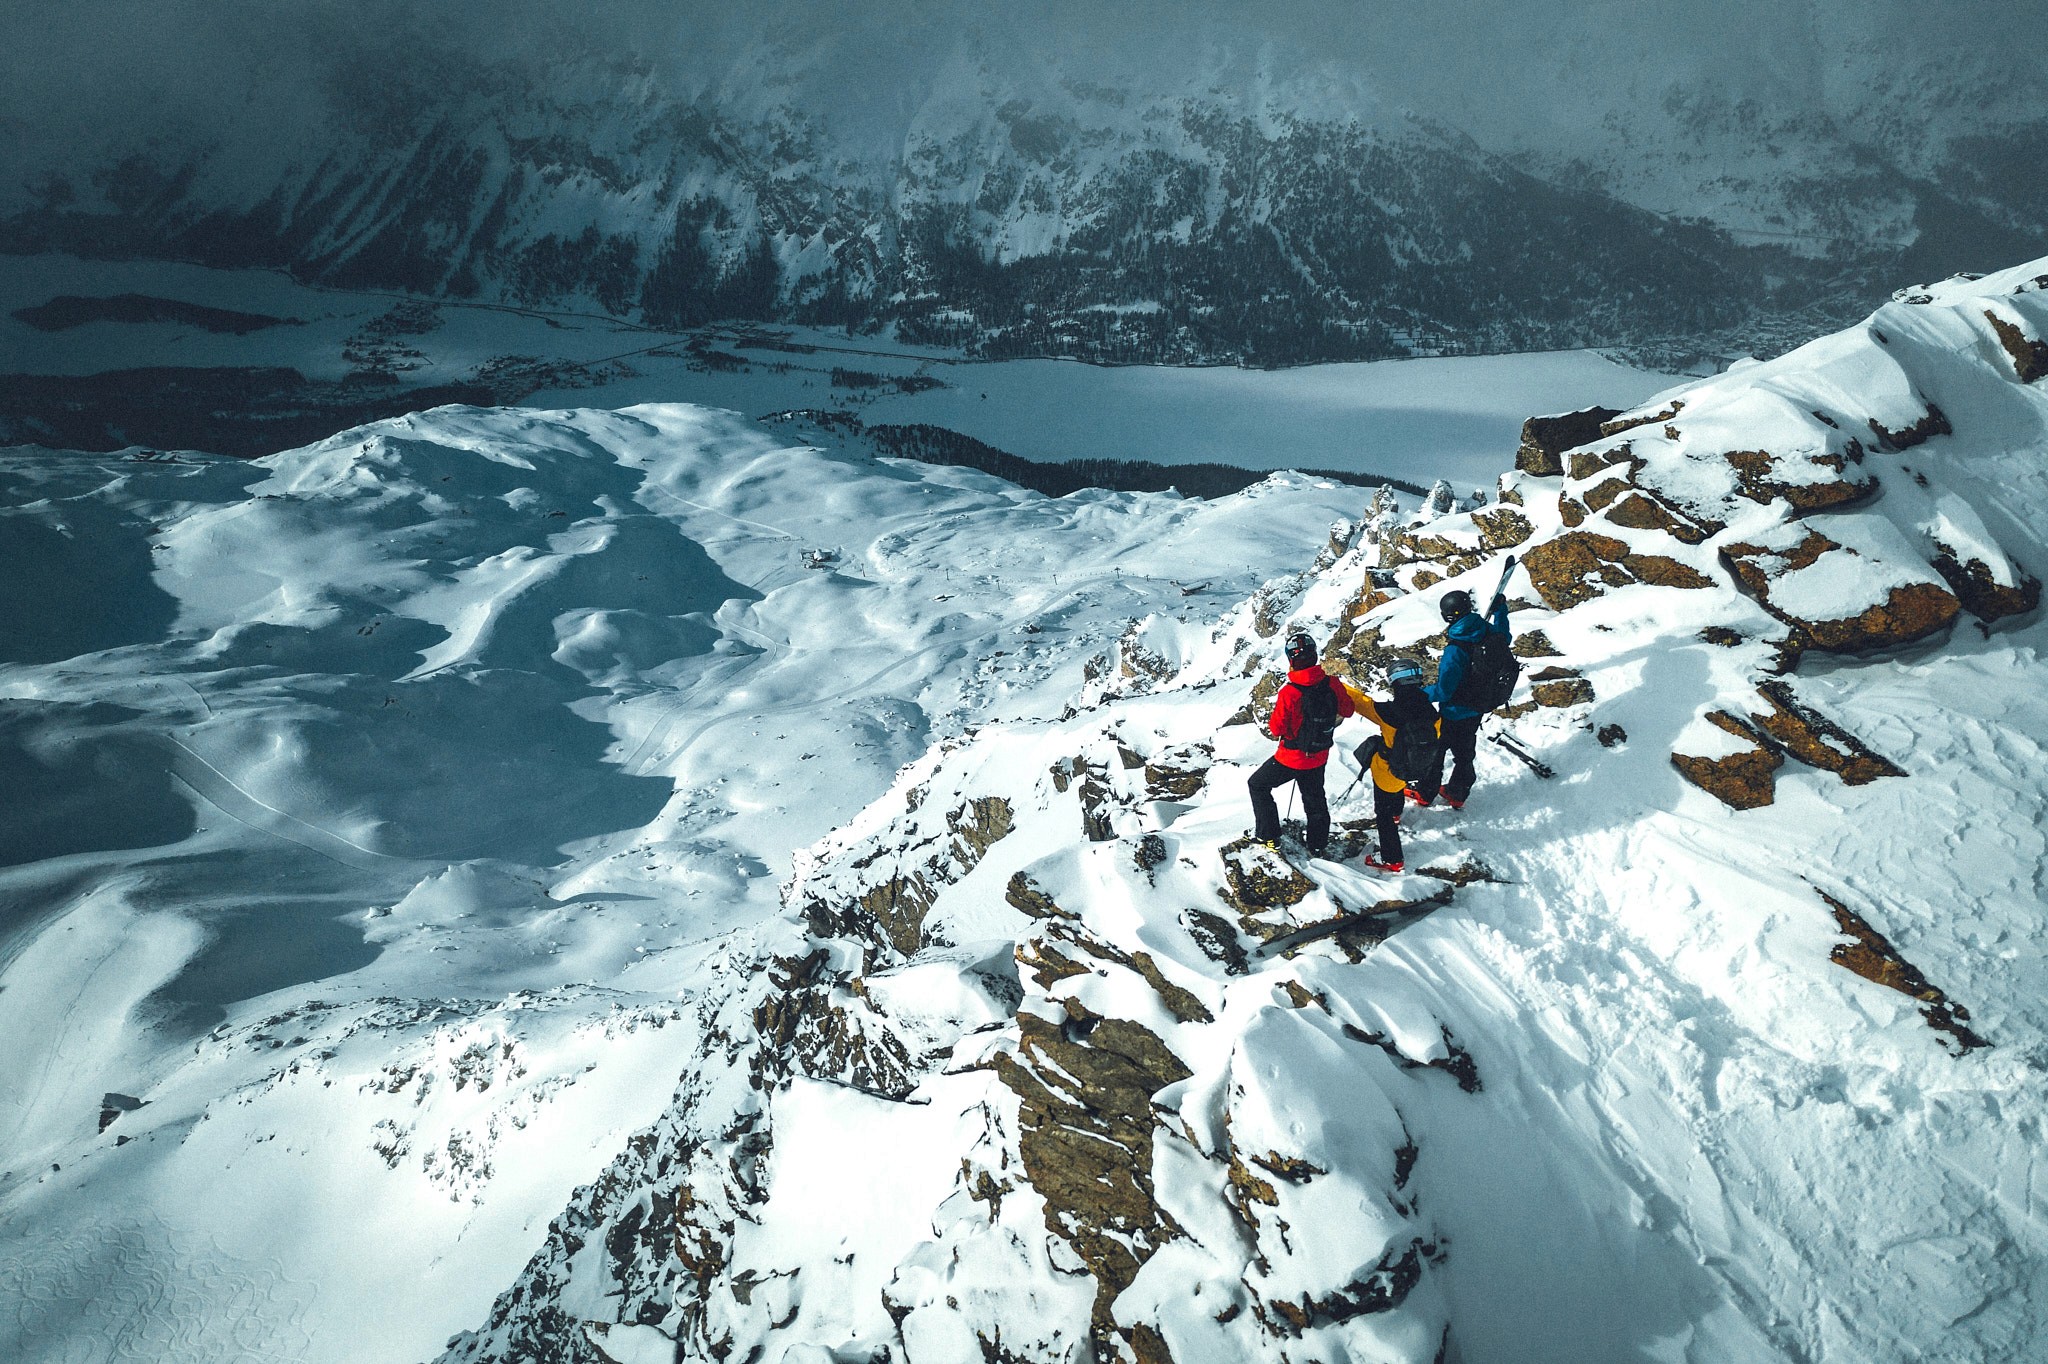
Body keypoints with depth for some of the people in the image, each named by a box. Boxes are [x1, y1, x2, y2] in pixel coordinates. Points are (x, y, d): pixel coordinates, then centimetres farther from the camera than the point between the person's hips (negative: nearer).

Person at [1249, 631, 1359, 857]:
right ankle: (1317, 845, 40)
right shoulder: (1333, 684, -16)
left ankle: (1268, 836, 21)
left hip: (1292, 758, -4)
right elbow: (1348, 710, 2)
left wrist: (1271, 724, 2)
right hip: (1319, 756, 4)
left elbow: (1276, 730, -19)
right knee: (1314, 799, 26)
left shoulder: (1289, 693, -28)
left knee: (1258, 785, 19)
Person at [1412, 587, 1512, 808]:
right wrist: (1501, 610, 28)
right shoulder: (1486, 634, -13)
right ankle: (1457, 794, 39)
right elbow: (1503, 637, 15)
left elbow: (1443, 690, -29)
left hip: (1455, 714, -7)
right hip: (1477, 709, 7)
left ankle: (1424, 793, 30)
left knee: (1435, 750, 14)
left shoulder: (1455, 650, -34)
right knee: (1464, 752, 23)